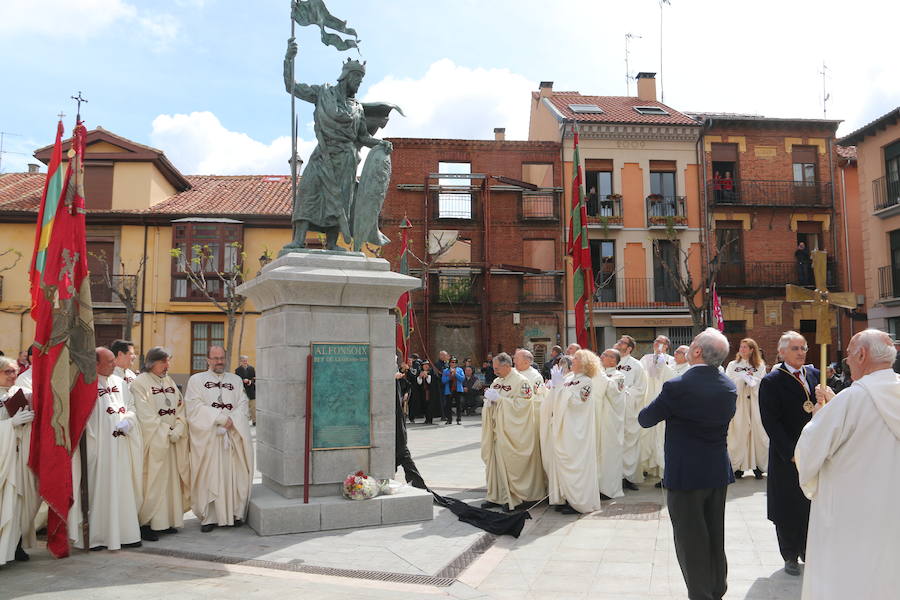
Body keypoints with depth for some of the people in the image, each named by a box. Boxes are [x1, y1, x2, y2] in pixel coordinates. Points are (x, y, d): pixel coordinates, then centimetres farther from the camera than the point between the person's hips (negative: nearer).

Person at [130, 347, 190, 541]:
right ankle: (146, 524, 3)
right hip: (152, 440, -6)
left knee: (171, 479, 8)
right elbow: (145, 415, -14)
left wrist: (177, 431, -6)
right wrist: (166, 432, -15)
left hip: (173, 441, 7)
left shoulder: (170, 382, 14)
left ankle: (165, 521, 15)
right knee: (152, 481, -5)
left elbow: (180, 409, 9)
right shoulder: (140, 383, -7)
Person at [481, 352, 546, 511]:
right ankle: (496, 496, 15)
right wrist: (489, 399, -4)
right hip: (497, 429, 7)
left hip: (512, 431, -7)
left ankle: (512, 497, 8)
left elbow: (521, 405, -18)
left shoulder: (521, 382, -10)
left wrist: (499, 399, -18)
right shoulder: (496, 381, 13)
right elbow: (489, 404, 20)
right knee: (495, 461, 7)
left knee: (509, 463, -3)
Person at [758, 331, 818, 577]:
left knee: (813, 504, 12)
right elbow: (771, 422, -13)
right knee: (788, 506, 7)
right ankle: (790, 556, 24)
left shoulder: (814, 375, 6)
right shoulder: (771, 382, -9)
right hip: (786, 455, -4)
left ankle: (808, 551, 30)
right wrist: (791, 453, -16)